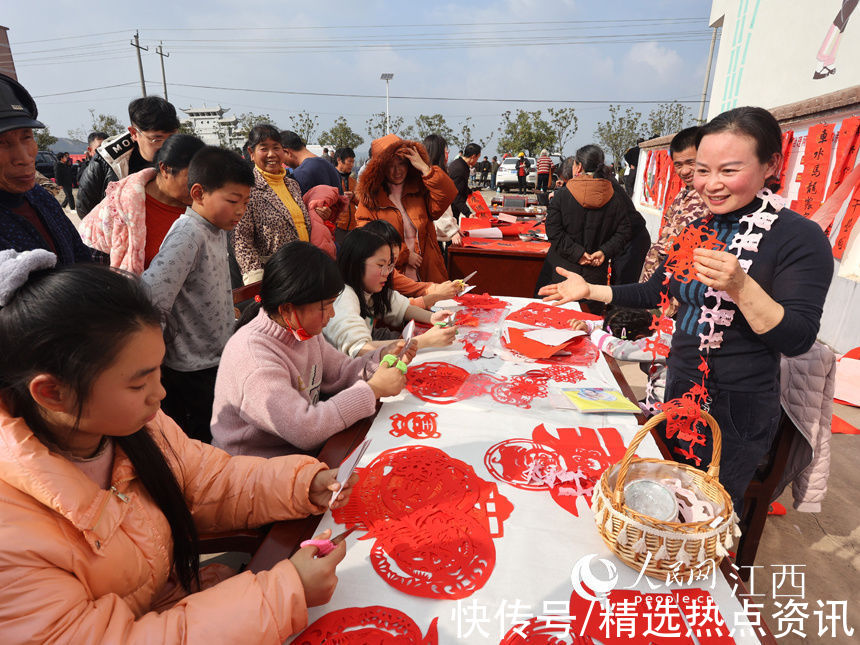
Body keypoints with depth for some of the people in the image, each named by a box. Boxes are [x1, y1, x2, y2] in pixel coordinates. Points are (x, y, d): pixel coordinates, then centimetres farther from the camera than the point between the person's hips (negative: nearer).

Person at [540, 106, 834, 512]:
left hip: (737, 407, -6)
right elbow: (656, 292, 13)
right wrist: (590, 291, 6)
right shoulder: (698, 228, 3)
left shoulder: (799, 237, -16)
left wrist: (740, 287, -36)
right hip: (680, 387, 7)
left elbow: (798, 339, -22)